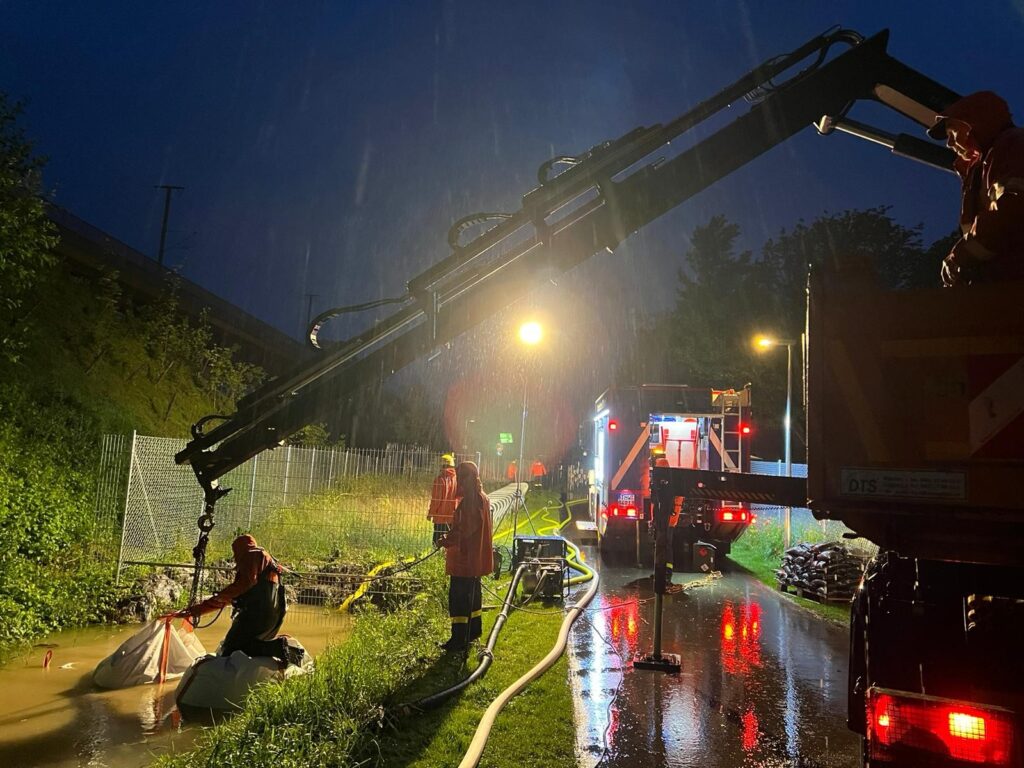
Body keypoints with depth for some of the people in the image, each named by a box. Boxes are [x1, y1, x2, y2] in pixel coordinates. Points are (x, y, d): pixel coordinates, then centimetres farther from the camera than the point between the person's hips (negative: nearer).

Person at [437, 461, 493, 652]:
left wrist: (448, 541, -19)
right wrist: (452, 535, 15)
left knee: (458, 595, -6)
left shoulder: (471, 499, -20)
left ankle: (459, 638, -4)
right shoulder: (481, 497, 12)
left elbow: (466, 529, -25)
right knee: (471, 592, 21)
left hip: (465, 556, -10)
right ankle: (474, 628, 34)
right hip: (475, 557, 10)